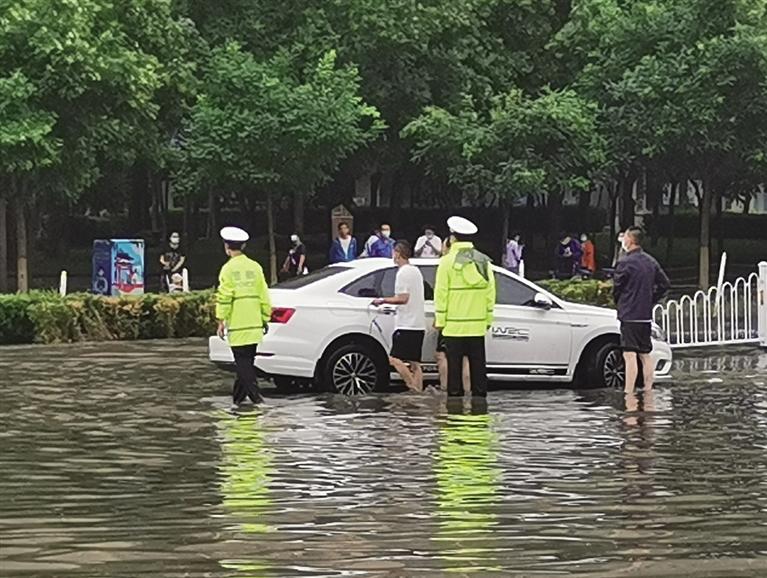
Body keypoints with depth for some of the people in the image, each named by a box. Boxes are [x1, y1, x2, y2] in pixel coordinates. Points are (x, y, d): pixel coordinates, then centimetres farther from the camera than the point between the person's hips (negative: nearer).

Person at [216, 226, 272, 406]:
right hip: (254, 324, 5)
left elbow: (224, 297, -11)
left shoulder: (228, 269, -7)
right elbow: (264, 296, 9)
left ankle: (255, 396, -13)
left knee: (243, 362, -4)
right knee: (247, 362, 13)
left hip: (237, 325, -5)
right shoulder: (255, 267, 7)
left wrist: (221, 321, -6)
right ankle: (238, 396, 21)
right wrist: (265, 319, 16)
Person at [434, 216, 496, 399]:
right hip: (478, 325, 4)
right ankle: (480, 397, 9)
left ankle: (455, 396, 0)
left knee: (455, 365, 0)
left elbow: (441, 293, -8)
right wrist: (489, 318, 14)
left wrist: (440, 320, -2)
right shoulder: (484, 261, 6)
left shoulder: (448, 261, -8)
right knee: (478, 364, 8)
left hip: (454, 326, -4)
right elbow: (490, 292, 8)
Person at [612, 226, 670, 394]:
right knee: (645, 355, 14)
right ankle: (648, 390, 17)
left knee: (630, 355, -11)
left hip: (629, 316, -8)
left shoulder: (625, 263, -13)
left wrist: (620, 304, 12)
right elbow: (665, 284, 14)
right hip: (646, 316, 8)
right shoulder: (651, 262, 10)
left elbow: (616, 288, -6)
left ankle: (628, 393, -15)